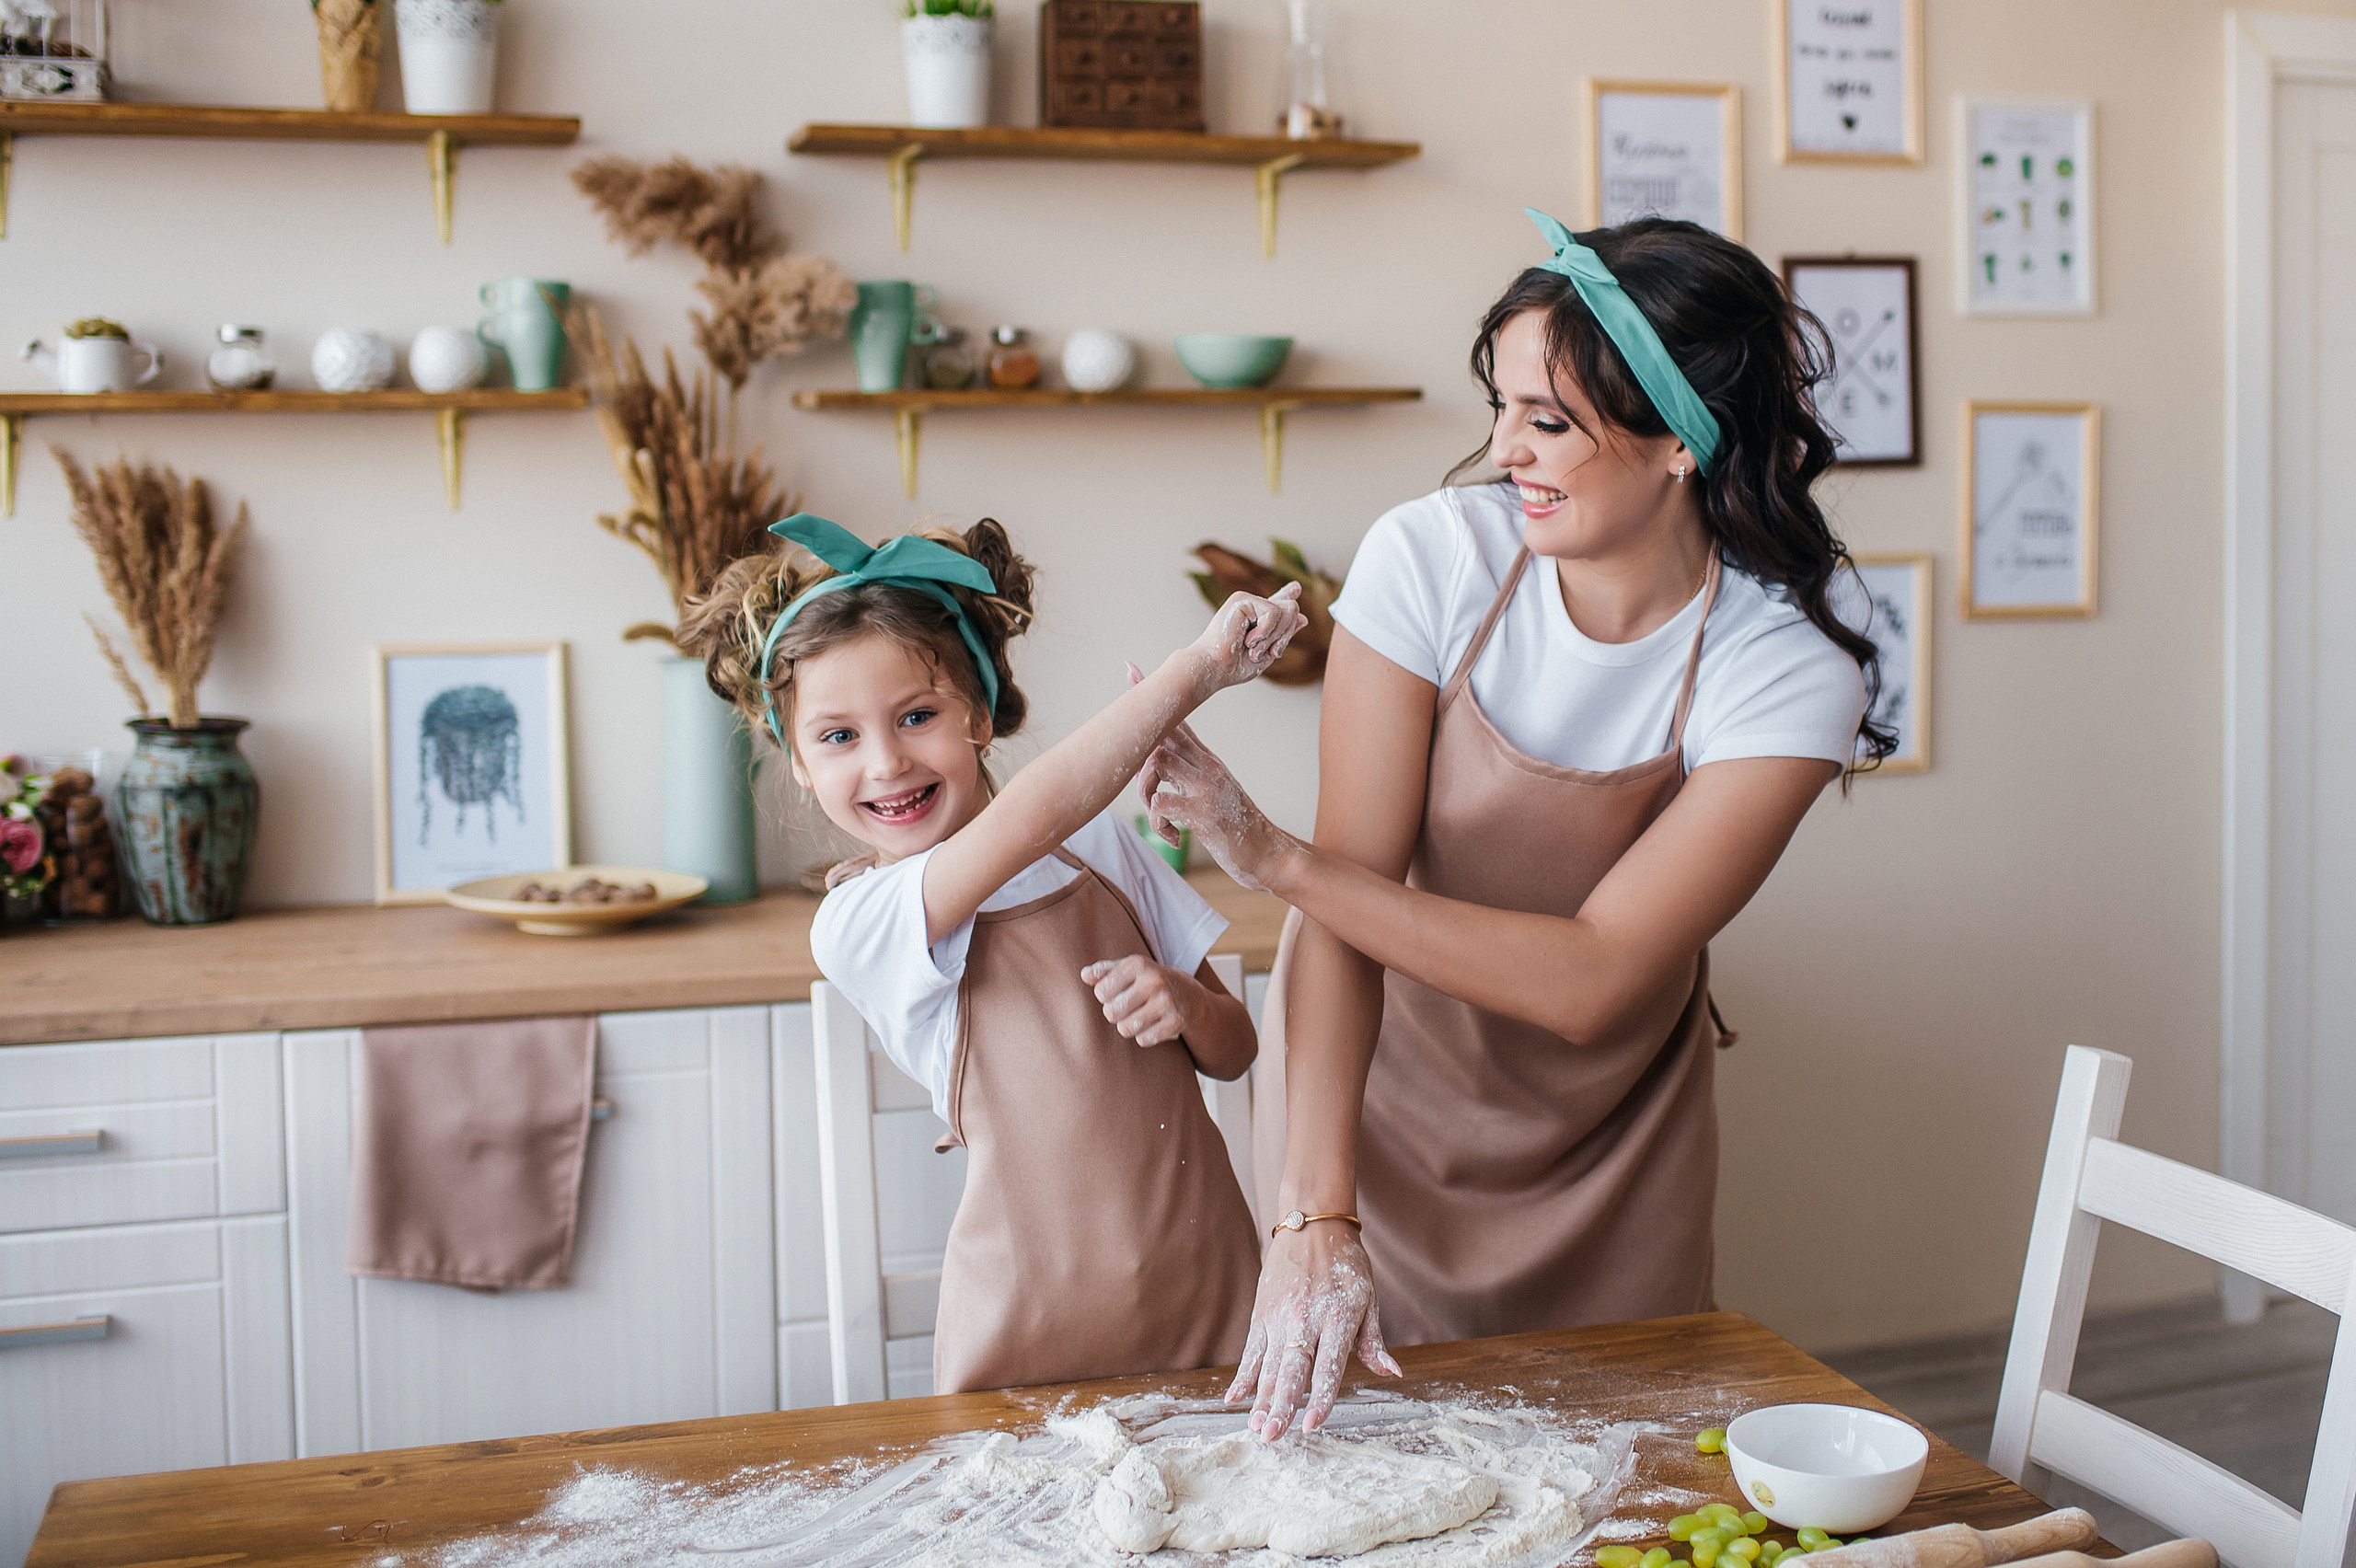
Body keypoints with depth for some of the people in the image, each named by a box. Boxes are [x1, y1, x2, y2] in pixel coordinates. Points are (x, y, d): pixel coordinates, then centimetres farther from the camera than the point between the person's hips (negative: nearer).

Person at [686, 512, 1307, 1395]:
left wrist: (1184, 1001, -12)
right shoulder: (858, 925, -12)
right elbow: (1033, 817, -31)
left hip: (1204, 1281, 4)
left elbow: (1234, 1053, 10)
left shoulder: (1099, 845, 5)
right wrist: (1199, 667, -29)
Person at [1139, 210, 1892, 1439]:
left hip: (1609, 1130, 0)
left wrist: (1273, 857, -29)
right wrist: (1318, 1215, -33)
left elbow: (1591, 986, -28)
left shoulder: (1788, 666, -24)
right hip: (1381, 1075, 0)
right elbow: (1352, 896, -23)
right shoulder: (1434, 557, -21)